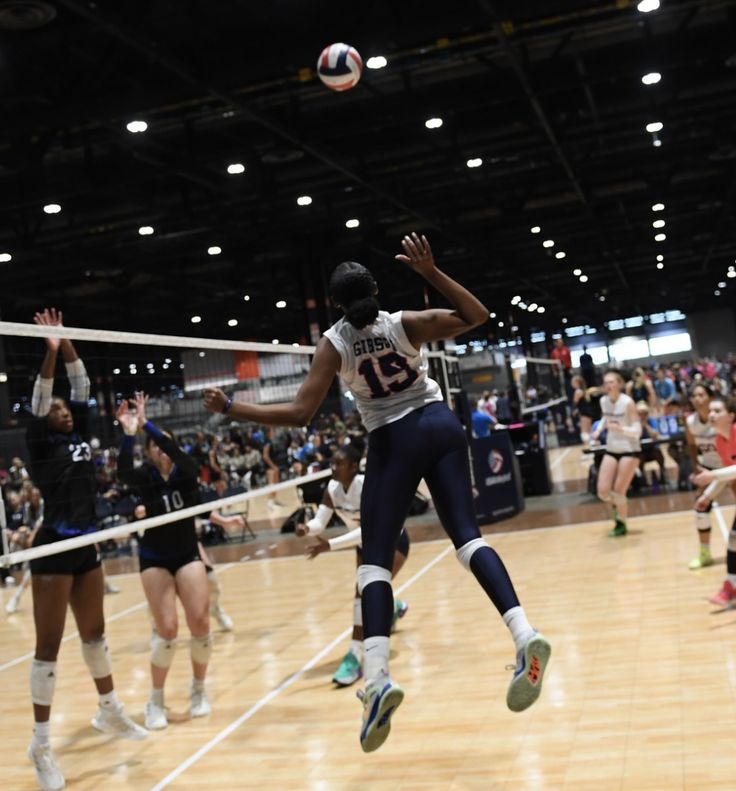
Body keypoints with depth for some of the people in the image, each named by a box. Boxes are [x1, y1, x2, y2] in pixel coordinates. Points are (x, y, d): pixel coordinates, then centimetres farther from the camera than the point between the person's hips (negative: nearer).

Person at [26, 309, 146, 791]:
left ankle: (110, 711, 34)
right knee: (49, 646, -3)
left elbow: (82, 385, 10)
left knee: (95, 633, 19)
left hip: (87, 546, 7)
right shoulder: (41, 444, -4)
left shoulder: (80, 435, 10)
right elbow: (39, 397, -17)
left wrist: (67, 343, 4)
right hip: (54, 549, -7)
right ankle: (41, 743, 4)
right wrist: (51, 350, -23)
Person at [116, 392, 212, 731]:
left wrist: (146, 424, -37)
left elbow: (176, 452, -30)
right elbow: (123, 471, -32)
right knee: (167, 629, -13)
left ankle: (198, 688, 15)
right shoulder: (145, 478, -9)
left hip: (187, 554, 1)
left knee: (200, 623, -9)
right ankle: (156, 700, 5)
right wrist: (129, 433, -45)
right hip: (155, 559, -1)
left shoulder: (187, 472, -8)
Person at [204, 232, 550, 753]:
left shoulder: (334, 343, -5)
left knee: (375, 559, -3)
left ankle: (377, 680, -19)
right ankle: (524, 635, -22)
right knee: (467, 534, -2)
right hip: (440, 424, 3)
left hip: (393, 442, -3)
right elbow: (478, 315, 6)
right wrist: (431, 272, -2)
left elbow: (300, 414, -10)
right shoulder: (406, 323, -1)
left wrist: (231, 409, -3)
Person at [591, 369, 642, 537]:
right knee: (603, 491, -4)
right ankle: (616, 505, 31)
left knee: (618, 492, -3)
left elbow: (637, 431, -19)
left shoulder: (627, 402, -19)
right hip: (611, 450, 5)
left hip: (629, 451, -5)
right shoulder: (603, 401, -2)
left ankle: (621, 524, 20)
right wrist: (598, 430, 3)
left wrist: (620, 429, -36)